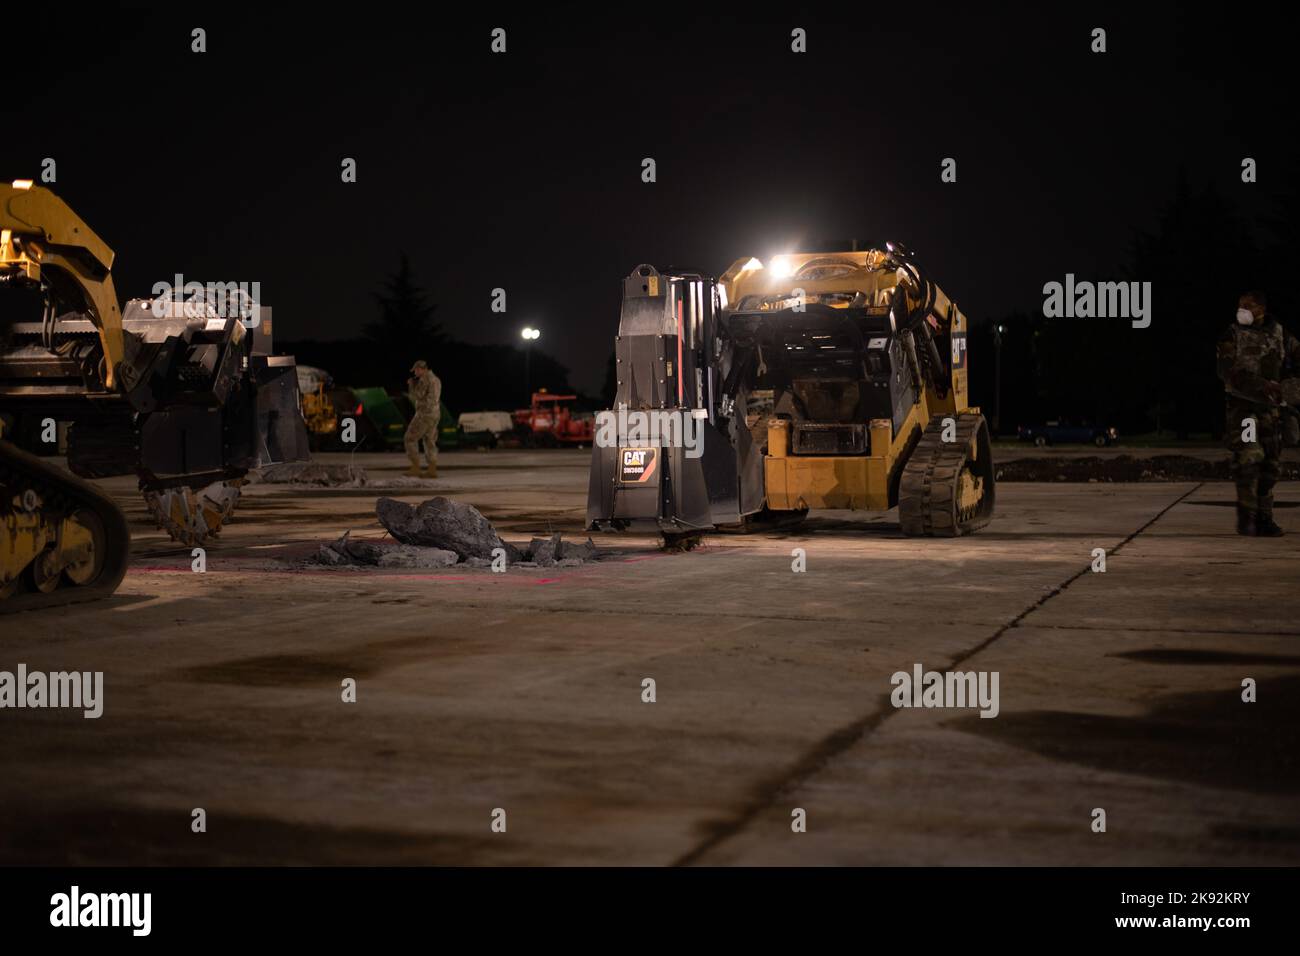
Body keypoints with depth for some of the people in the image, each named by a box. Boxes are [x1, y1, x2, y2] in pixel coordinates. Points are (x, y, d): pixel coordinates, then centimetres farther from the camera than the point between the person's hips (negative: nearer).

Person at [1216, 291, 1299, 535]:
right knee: (1248, 459, -16)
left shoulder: (1278, 333, 5)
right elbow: (1228, 372, -15)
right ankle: (1246, 518, -11)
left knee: (1270, 463, 5)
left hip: (1270, 406, 4)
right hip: (1242, 405, -4)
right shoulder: (1232, 336, -4)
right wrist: (1261, 385, -25)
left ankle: (1263, 518, 13)